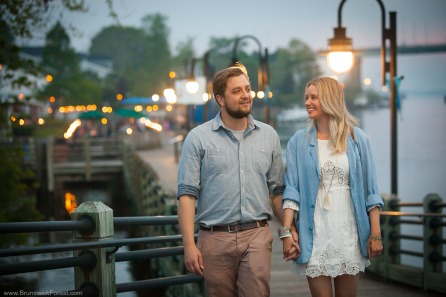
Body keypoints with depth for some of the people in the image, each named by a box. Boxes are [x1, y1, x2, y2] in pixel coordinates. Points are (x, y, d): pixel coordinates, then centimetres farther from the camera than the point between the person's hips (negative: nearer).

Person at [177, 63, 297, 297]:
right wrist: (189, 245, -11)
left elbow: (277, 191, 15)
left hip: (257, 236, 1)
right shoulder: (198, 138, 1)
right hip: (215, 238, -1)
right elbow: (187, 193, -3)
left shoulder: (268, 135, 10)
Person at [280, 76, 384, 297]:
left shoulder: (356, 139, 3)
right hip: (315, 235, -1)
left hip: (349, 233, 1)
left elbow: (370, 190, 3)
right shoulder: (298, 142, 2)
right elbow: (291, 190, -4)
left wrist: (376, 233, -2)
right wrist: (286, 232, -14)